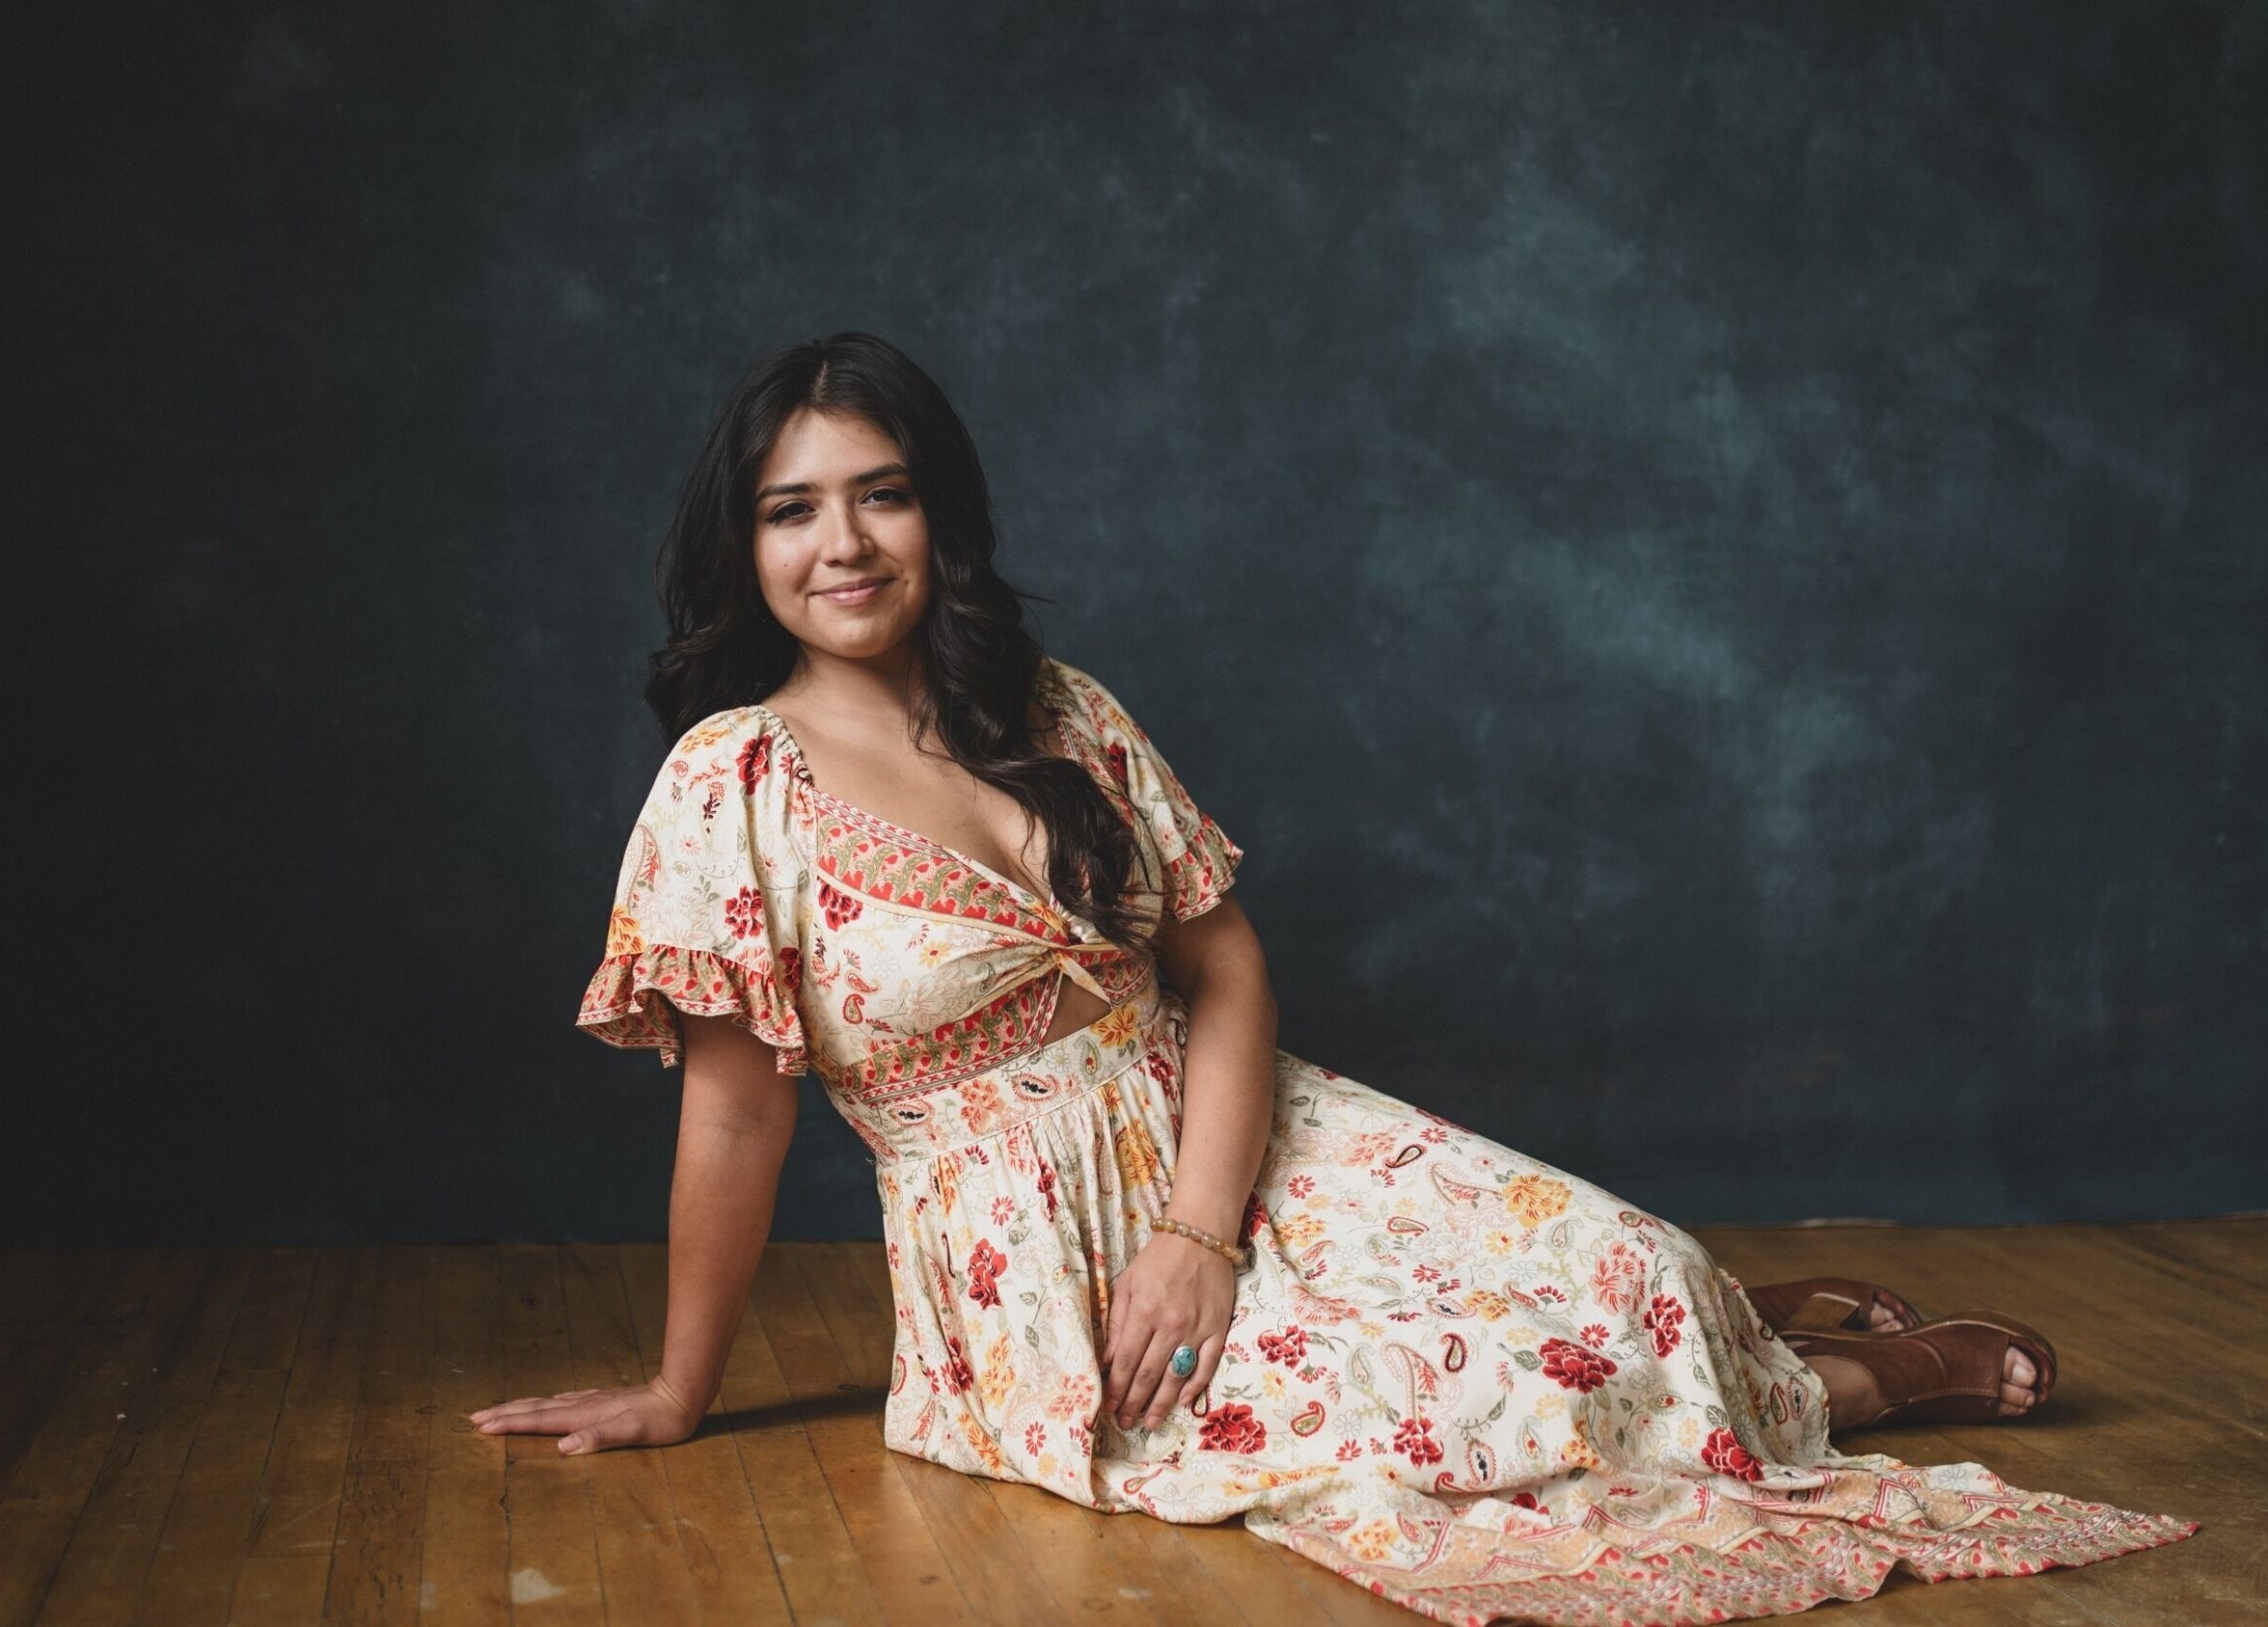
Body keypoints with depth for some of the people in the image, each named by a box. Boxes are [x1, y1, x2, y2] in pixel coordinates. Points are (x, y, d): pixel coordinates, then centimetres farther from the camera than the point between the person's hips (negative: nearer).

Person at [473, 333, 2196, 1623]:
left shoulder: (1058, 713, 1)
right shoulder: (734, 784, -13)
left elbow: (1228, 969, 0)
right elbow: (736, 1118, -9)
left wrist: (1200, 1229, -13)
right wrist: (679, 1398, -3)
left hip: (1222, 1142, 4)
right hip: (1034, 1266, -4)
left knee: (1609, 1268, -14)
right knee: (1481, 1407, -17)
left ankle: (1734, 1314, 21)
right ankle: (1836, 1383, 9)